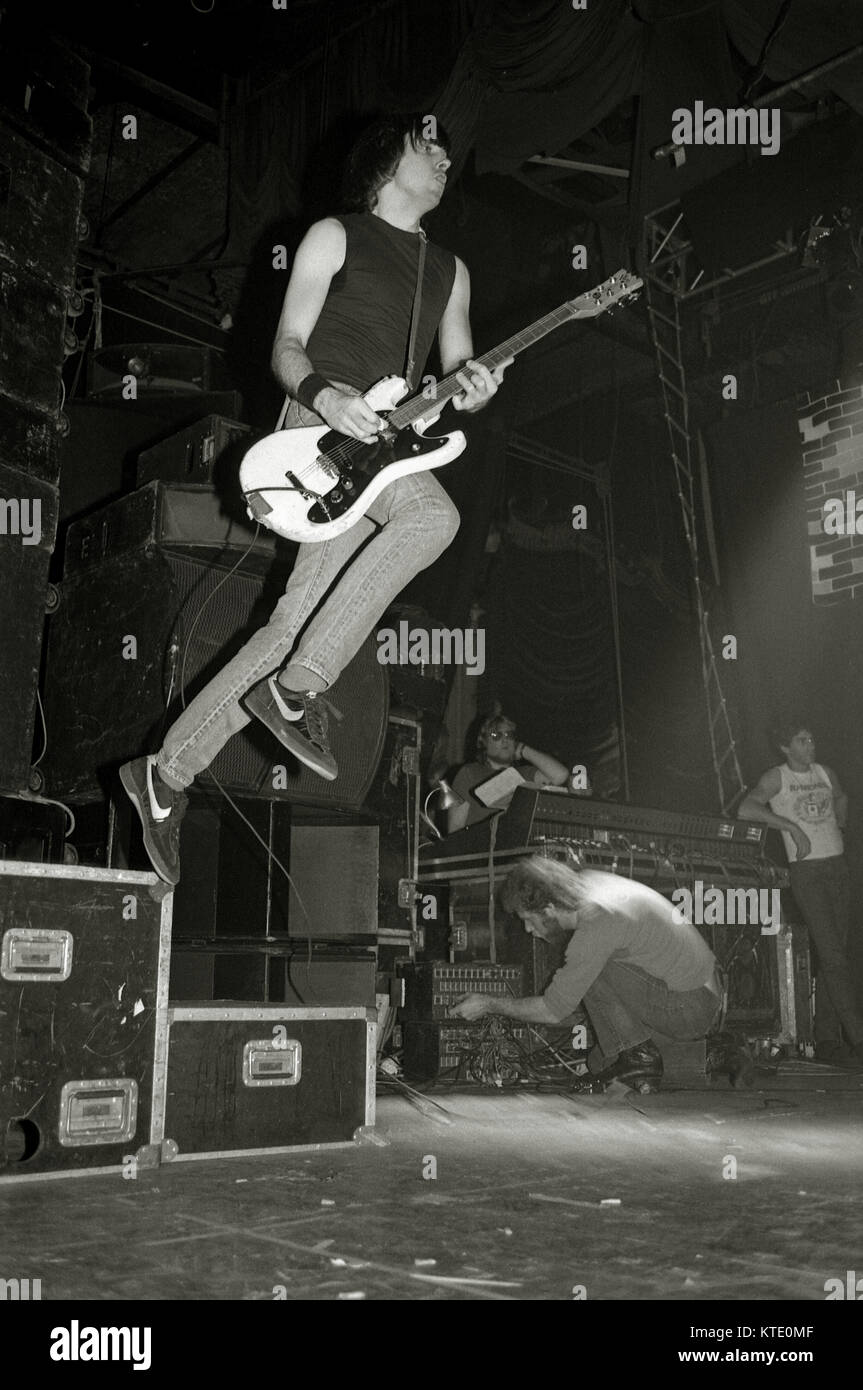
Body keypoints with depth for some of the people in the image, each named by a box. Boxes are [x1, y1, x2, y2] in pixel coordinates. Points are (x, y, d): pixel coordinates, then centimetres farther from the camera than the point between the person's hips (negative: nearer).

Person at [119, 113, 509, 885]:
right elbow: (286, 346, 2)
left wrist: (470, 386, -5)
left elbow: (459, 370, 20)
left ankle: (169, 771, 2)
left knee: (293, 629, -5)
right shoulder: (335, 237, 9)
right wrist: (321, 392, -20)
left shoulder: (450, 269, 24)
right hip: (322, 427, -5)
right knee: (435, 516, -32)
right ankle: (298, 687, -27)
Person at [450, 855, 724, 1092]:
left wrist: (489, 1004, -5)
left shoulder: (595, 926, -25)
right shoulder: (586, 879, -2)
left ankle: (636, 1056, -5)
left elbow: (553, 1011, -16)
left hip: (691, 1011, -9)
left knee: (596, 967, -16)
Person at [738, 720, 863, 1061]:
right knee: (833, 956, -12)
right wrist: (791, 825, -22)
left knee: (835, 955, 3)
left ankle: (826, 1039, 9)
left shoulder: (825, 773, 12)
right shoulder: (776, 778, -3)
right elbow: (746, 809, -18)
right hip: (806, 870, -5)